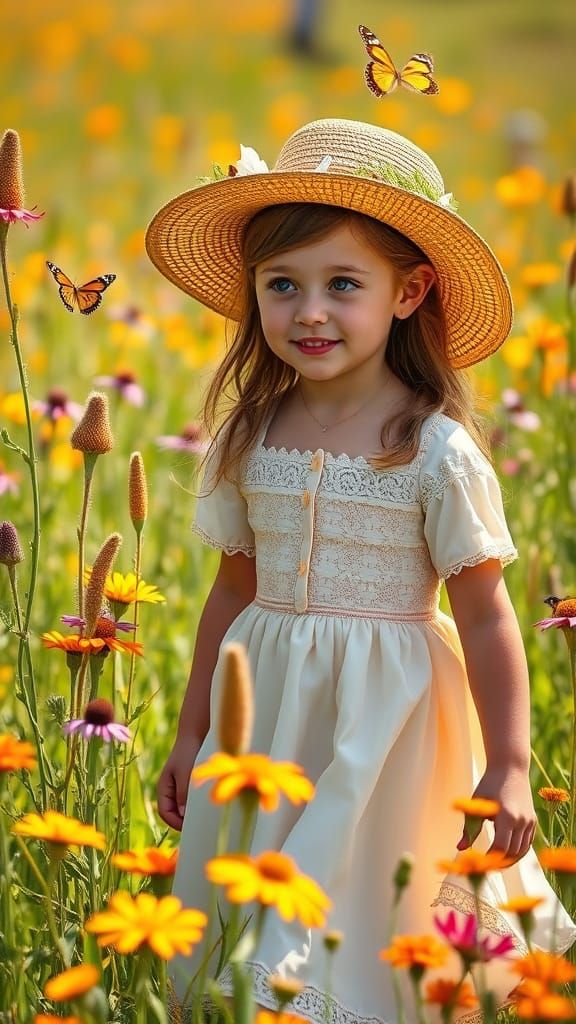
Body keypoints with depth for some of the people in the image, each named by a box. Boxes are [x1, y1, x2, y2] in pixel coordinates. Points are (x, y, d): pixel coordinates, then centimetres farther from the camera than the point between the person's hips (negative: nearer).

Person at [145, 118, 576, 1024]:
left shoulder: (436, 452, -12)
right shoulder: (249, 440, 2)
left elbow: (485, 618, -9)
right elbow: (235, 591, 12)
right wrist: (192, 735, 17)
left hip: (386, 720, -4)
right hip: (266, 719, 5)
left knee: (361, 925, -1)